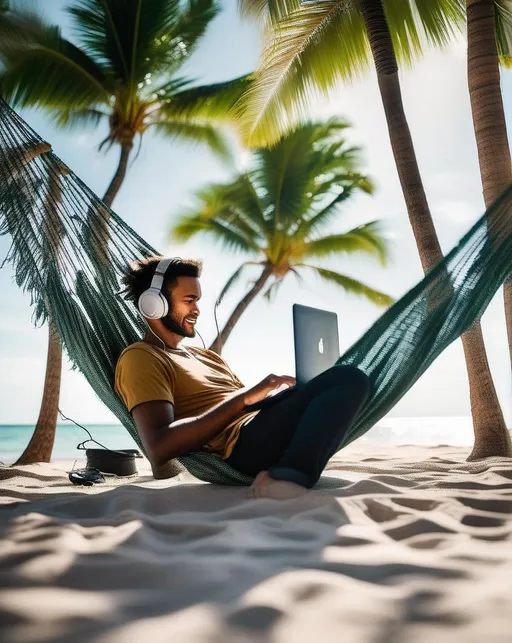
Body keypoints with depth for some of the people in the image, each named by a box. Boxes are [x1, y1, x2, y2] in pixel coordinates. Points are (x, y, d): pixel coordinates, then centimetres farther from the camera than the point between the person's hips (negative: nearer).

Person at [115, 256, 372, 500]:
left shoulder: (205, 355, 30)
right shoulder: (141, 358, 1)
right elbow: (159, 449, -17)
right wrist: (243, 398, -17)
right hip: (243, 447, -9)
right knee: (348, 380, -22)